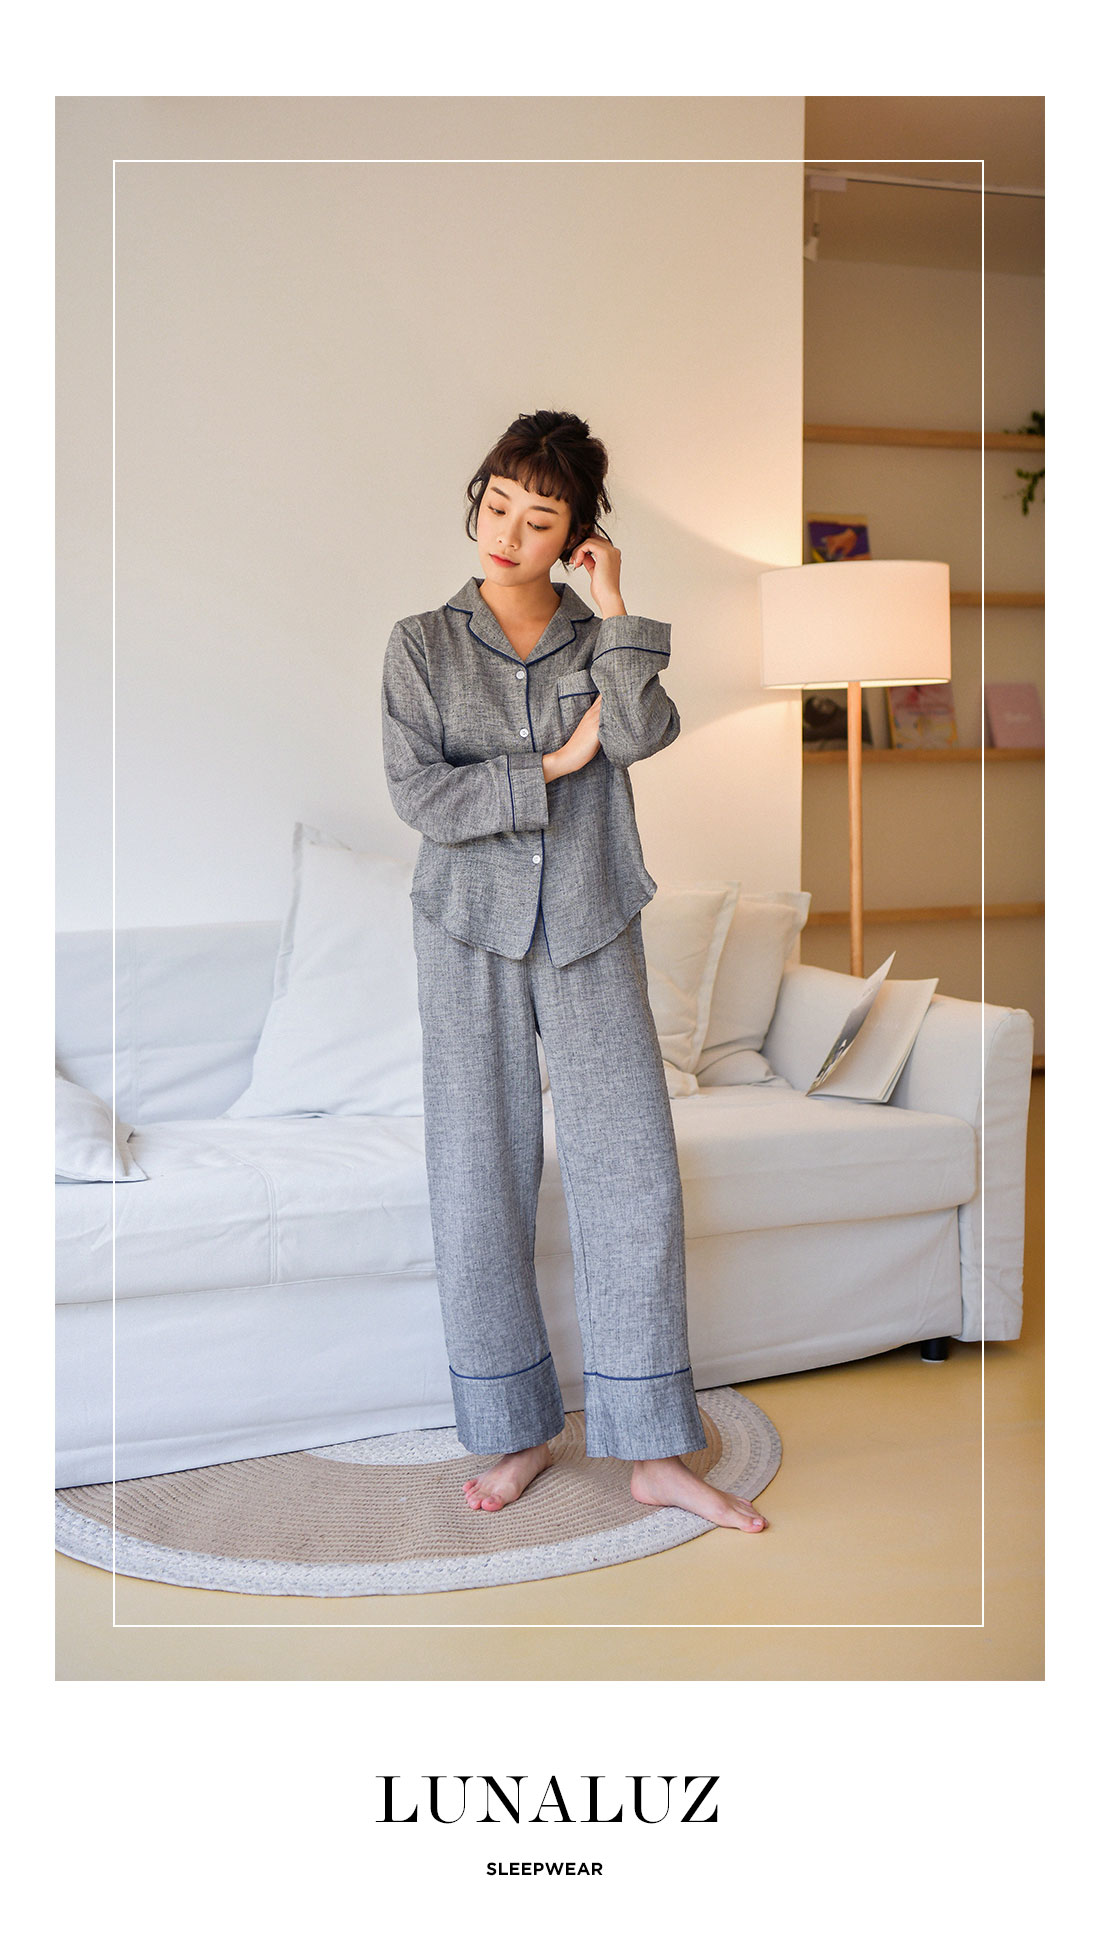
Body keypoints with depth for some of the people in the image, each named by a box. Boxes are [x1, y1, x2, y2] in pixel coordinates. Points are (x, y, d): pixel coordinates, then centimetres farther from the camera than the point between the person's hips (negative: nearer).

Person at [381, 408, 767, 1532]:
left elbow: (645, 733, -13)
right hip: (472, 932, -1)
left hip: (591, 932, 1)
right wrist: (556, 764, -11)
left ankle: (655, 1452, 6)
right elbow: (417, 794, -8)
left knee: (633, 1177, -3)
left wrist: (613, 605, -8)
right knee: (480, 1180, 1)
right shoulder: (423, 645, 3)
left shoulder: (600, 640, 7)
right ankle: (518, 1434, 16)